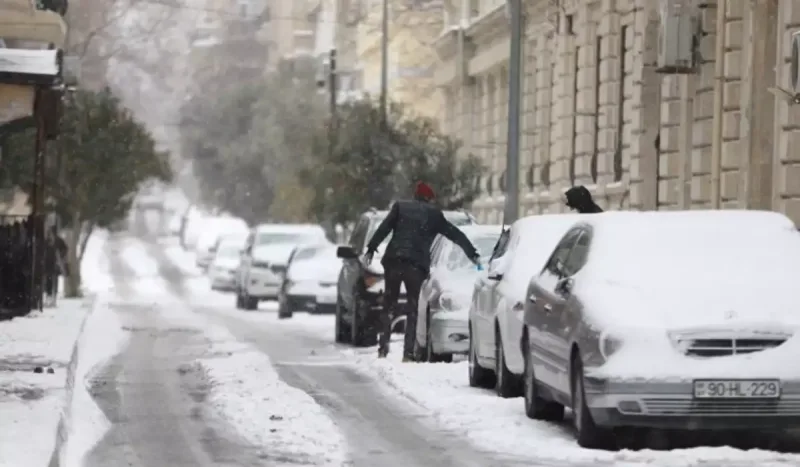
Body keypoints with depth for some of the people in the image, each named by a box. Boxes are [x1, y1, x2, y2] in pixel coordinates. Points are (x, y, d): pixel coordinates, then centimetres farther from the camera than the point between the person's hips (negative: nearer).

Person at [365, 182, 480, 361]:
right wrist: (473, 254, 26)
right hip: (416, 265, -1)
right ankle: (408, 353, -3)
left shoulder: (400, 207, 13)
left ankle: (383, 349, 1)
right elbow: (456, 235, 19)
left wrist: (371, 249, 4)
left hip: (393, 260, 1)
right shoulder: (434, 214, 13)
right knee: (413, 309, 5)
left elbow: (383, 229, 3)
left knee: (388, 306, 9)